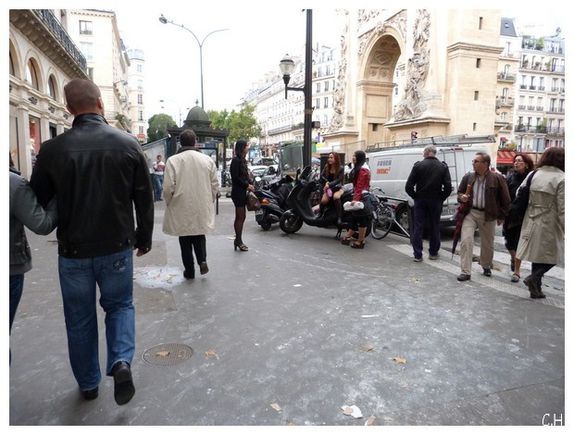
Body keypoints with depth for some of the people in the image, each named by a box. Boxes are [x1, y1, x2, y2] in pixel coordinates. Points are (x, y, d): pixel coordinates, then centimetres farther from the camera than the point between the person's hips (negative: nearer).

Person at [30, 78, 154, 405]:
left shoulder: (53, 149, -10)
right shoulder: (128, 143, -8)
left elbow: (37, 201, 1)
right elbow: (145, 198, -3)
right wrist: (144, 237, 10)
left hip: (73, 250, 0)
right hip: (117, 247, 0)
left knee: (79, 318, 17)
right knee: (120, 305, 21)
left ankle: (88, 384, 32)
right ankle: (121, 361, -1)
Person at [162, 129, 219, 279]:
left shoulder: (173, 160, -10)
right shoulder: (207, 160, -3)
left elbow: (168, 187, -12)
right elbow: (215, 186, 1)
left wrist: (169, 203, 7)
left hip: (181, 208, -2)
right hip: (202, 208, 2)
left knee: (185, 239, 12)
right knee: (199, 235, 22)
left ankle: (189, 271, 21)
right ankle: (202, 260, 3)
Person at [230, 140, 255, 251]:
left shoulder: (241, 160, 16)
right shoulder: (236, 160, -14)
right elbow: (235, 177, -19)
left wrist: (250, 184, 4)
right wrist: (247, 185, -13)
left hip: (242, 192, 10)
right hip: (238, 192, -10)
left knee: (241, 217, 13)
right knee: (240, 217, -4)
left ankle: (238, 240, 20)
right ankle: (238, 241, 3)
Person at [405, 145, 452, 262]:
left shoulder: (418, 165, -6)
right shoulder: (443, 166, -2)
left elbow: (408, 186, -10)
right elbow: (448, 187, -8)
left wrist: (415, 197, 3)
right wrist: (441, 198, 4)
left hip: (420, 200, -1)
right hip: (436, 201, 1)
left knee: (418, 227, 5)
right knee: (434, 227, 13)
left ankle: (417, 254, 5)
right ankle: (433, 253, 21)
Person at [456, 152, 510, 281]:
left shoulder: (497, 179, -6)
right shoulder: (468, 177, 3)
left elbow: (505, 200, 1)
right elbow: (460, 192, 16)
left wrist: (501, 216, 2)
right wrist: (461, 197, -7)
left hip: (488, 216, -1)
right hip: (470, 213, 2)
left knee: (487, 244, 13)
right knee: (466, 241, -11)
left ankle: (486, 267, 39)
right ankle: (465, 272, -5)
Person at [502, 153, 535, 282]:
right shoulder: (510, 178, -1)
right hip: (509, 216, 2)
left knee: (518, 244, 1)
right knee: (508, 242, 11)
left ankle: (516, 272, 13)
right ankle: (513, 258, 44)